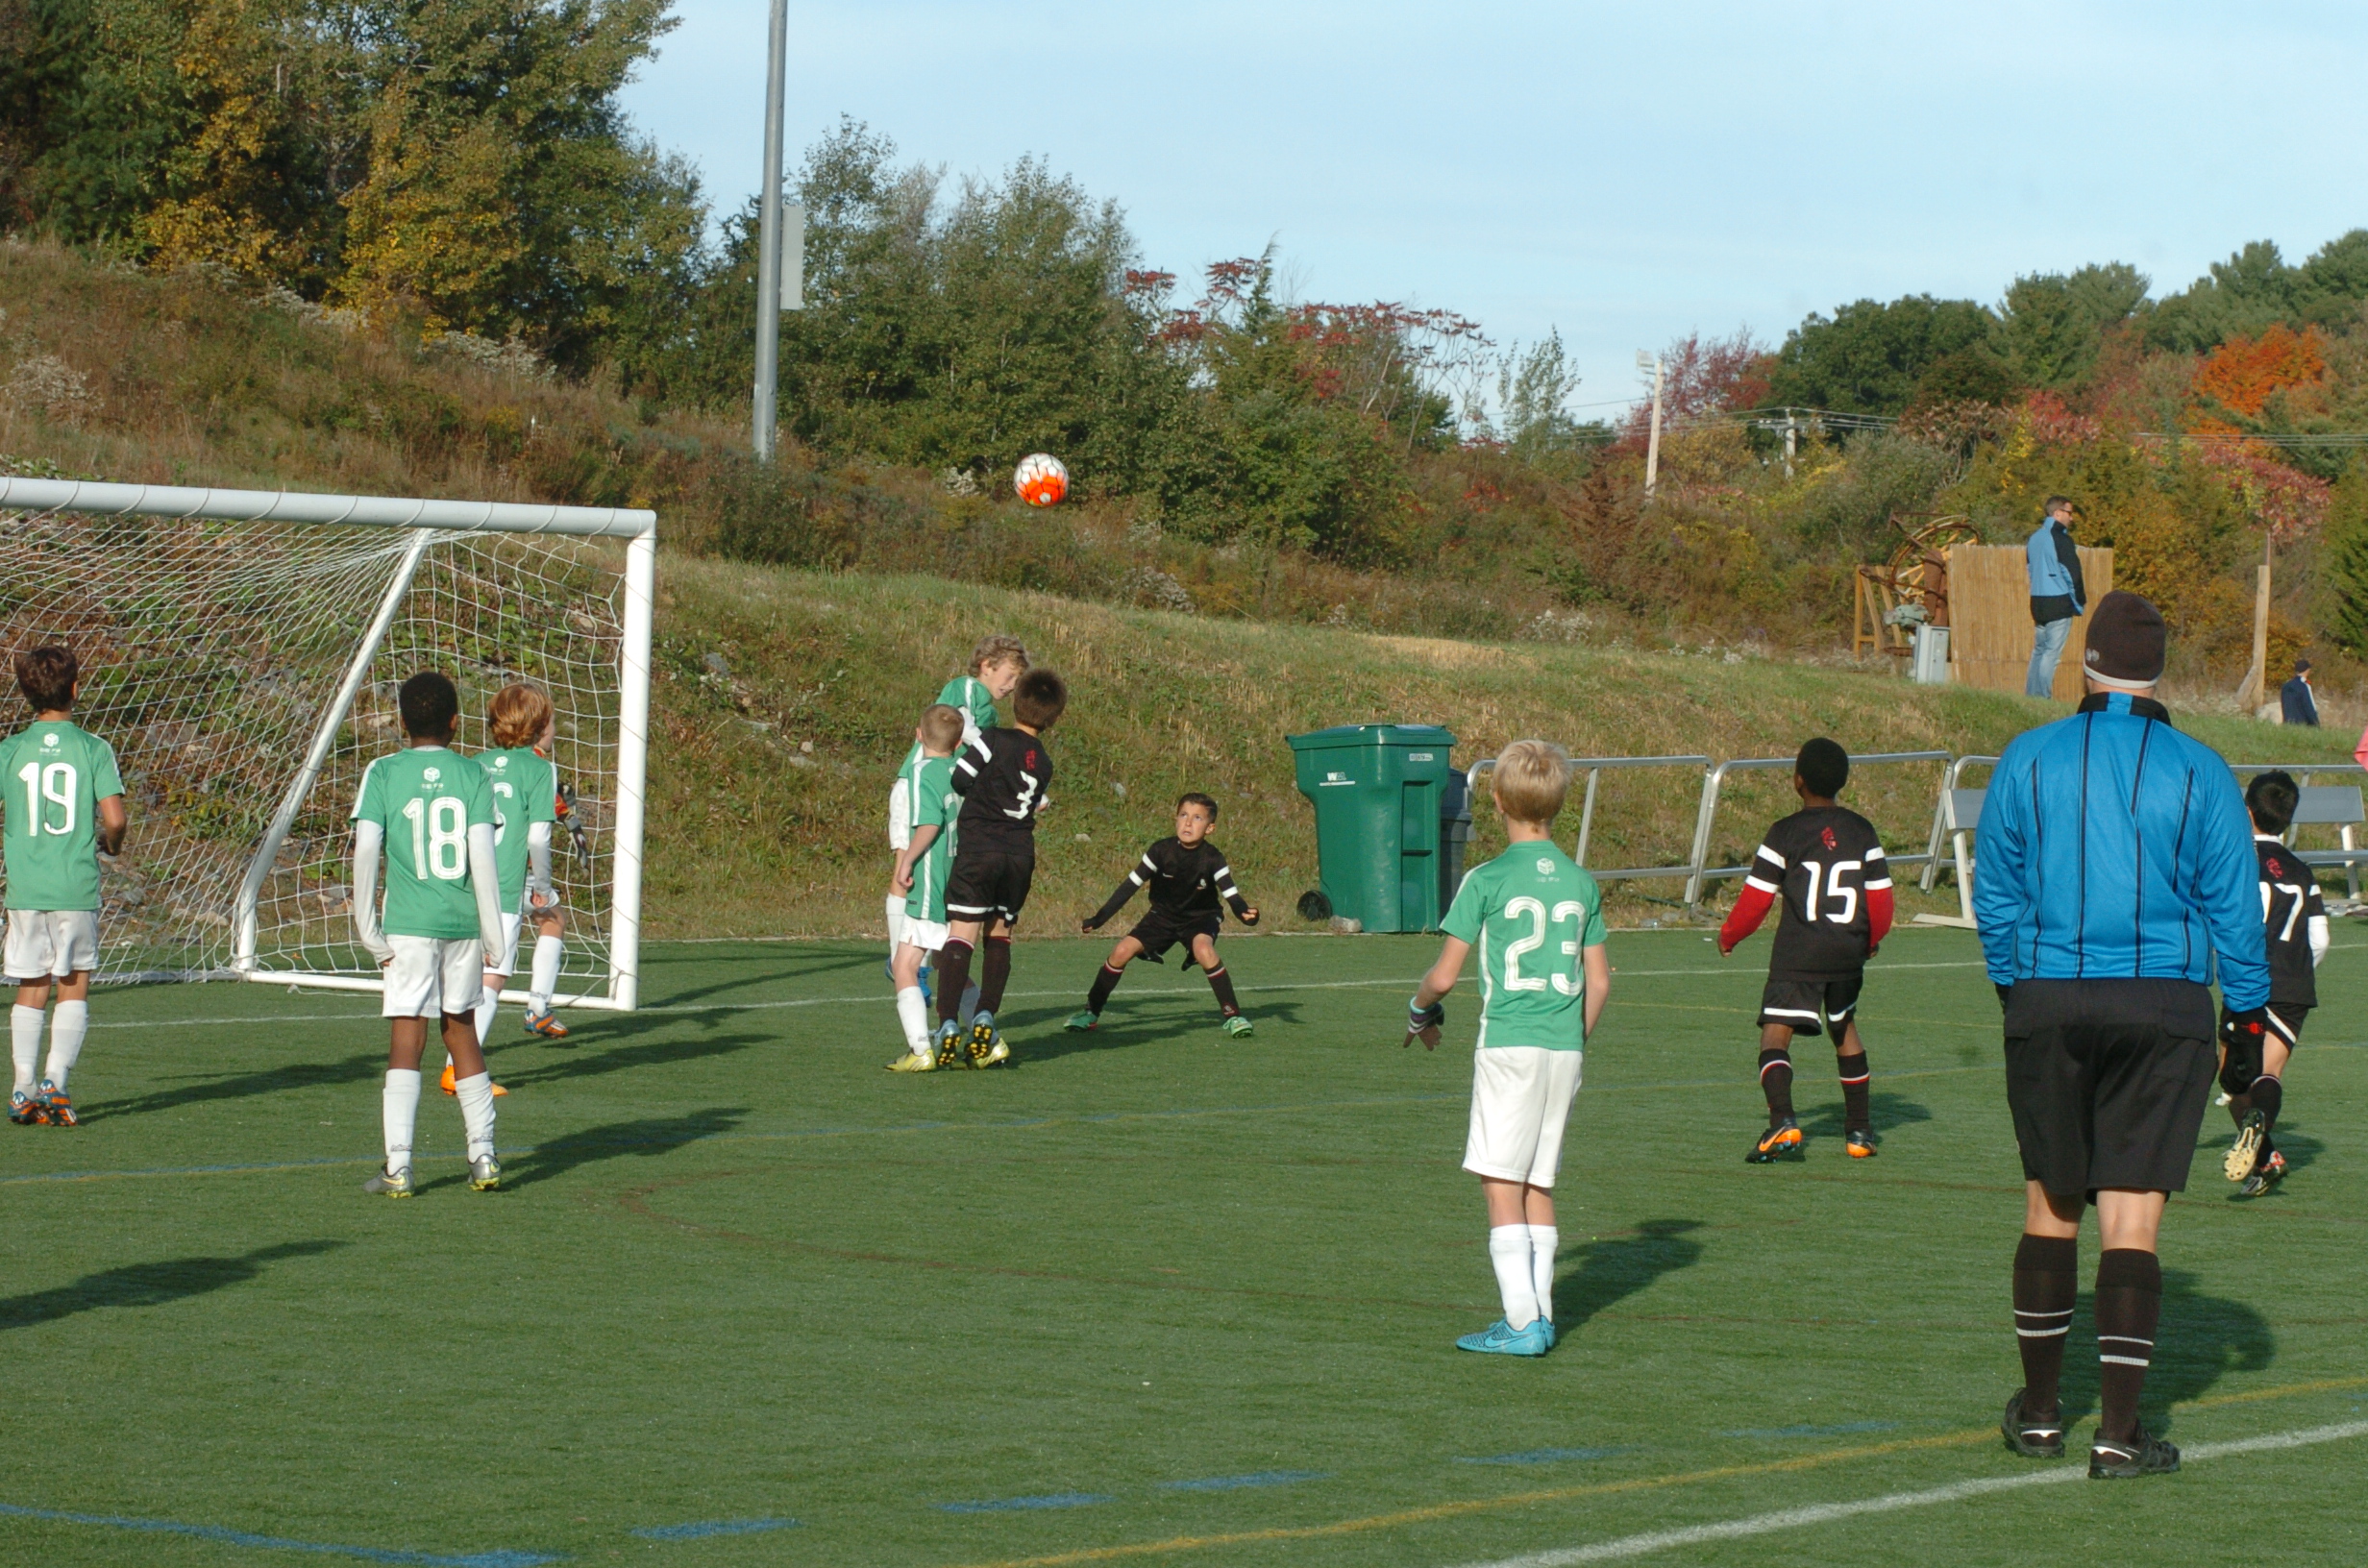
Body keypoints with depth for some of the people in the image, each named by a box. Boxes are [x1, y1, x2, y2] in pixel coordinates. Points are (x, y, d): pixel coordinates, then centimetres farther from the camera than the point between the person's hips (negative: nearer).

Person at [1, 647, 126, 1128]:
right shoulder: (93, 748, -4)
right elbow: (114, 817, -11)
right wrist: (111, 843, 11)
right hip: (77, 887, -2)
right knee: (74, 989, 8)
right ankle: (55, 1081, -5)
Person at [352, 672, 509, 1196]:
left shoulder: (383, 774, -1)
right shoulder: (472, 775, 2)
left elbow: (365, 850, -8)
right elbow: (482, 856, -2)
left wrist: (369, 931, -1)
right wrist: (492, 937, 3)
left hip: (410, 923, -2)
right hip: (464, 923, 2)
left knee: (406, 1038, -3)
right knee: (461, 1030, 16)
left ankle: (397, 1167, -10)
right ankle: (482, 1155, 17)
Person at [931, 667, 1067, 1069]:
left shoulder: (993, 741, -3)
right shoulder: (1044, 764, 15)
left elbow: (959, 779, -5)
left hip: (978, 849, -5)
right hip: (1021, 854, 5)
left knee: (962, 933, -9)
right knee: (999, 936, 15)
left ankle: (948, 1023, -20)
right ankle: (985, 1017, 2)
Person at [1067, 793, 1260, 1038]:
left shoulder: (1212, 859, -22)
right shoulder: (1162, 851, -19)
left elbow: (1231, 894, -25)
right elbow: (1130, 885, -13)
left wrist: (1245, 913, -48)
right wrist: (1099, 918, -15)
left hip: (1201, 917, -2)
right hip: (1163, 915, 2)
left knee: (1204, 951, -33)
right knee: (1122, 951, -13)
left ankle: (1232, 1015, -19)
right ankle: (1091, 1012, 6)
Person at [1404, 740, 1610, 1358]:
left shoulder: (1487, 881, -7)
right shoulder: (1581, 883, 7)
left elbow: (1445, 975, -6)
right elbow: (1599, 982, 10)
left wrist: (1419, 1012, 14)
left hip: (1508, 1045, -5)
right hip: (1565, 1050, 5)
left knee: (1501, 1185, -3)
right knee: (1538, 1185, 13)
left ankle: (1522, 1321, -9)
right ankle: (1540, 1315, 13)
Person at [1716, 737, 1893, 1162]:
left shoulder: (1785, 834, -7)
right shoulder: (1863, 832, 5)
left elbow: (1756, 899, -5)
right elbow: (1881, 899, 9)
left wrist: (1727, 935, 12)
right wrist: (1871, 940, 28)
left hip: (1798, 956, -5)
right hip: (1848, 952, 5)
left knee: (1775, 1033, -9)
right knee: (1846, 1030, 24)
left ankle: (1782, 1123, -33)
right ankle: (1859, 1131, 28)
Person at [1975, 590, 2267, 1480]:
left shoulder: (2028, 762, 1)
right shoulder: (2198, 772, -2)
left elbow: (1996, 896, 8)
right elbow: (2233, 904, 1)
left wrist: (2012, 988, 21)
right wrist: (2247, 1009, 11)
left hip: (2048, 1005, 1)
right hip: (2166, 1008, -1)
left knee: (2050, 1206, 14)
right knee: (2133, 1221, -1)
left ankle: (2039, 1414, 21)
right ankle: (2119, 1433, -4)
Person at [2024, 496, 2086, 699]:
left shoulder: (2034, 538, 13)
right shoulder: (2061, 539, -12)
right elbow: (2071, 573, -13)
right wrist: (2081, 601, -2)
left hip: (2037, 601, 8)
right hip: (2059, 603, -8)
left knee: (2039, 650, 14)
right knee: (2052, 652, -7)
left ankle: (2031, 695, 13)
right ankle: (2043, 697, -10)